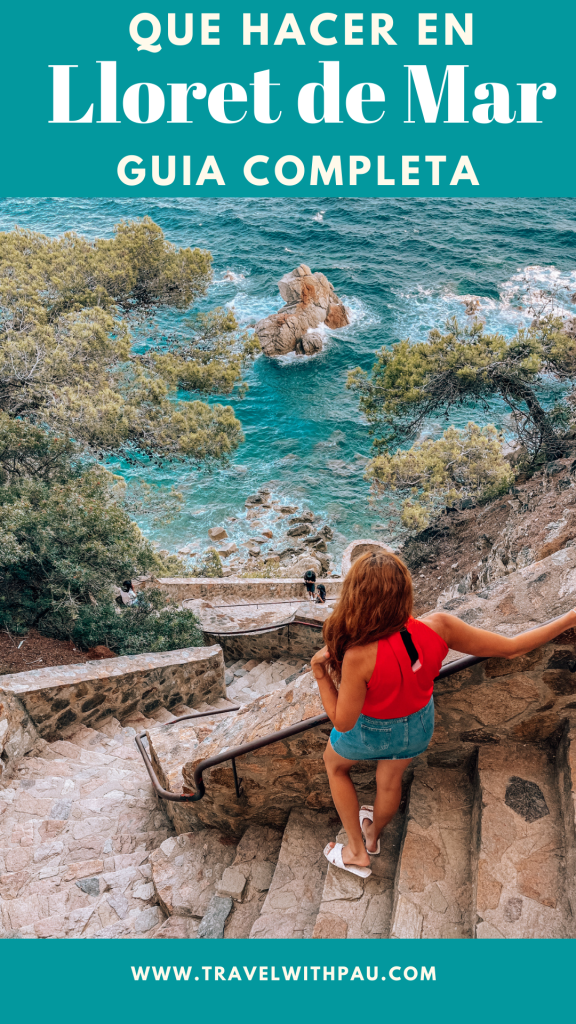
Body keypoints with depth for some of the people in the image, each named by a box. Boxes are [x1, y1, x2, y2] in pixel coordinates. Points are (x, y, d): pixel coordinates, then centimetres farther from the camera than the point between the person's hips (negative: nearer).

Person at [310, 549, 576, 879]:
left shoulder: (360, 657, -43)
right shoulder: (436, 627, -33)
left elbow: (342, 722, -28)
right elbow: (511, 648, -22)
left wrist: (320, 673, -20)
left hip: (371, 731, -3)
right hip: (418, 728, 3)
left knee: (334, 763, 32)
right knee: (391, 780, 34)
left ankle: (356, 851, 42)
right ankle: (373, 836, 63)